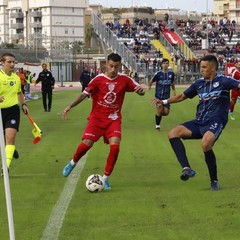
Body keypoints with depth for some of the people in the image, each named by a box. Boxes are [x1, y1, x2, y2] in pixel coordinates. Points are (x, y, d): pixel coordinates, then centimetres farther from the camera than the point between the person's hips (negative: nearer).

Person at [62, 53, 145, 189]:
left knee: (115, 146, -18)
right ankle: (73, 163, 19)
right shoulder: (99, 79, -6)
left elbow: (140, 90, 1)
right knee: (87, 144, -14)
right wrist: (70, 106, -21)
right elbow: (84, 94, -8)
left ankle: (105, 178, -2)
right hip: (97, 117, -1)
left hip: (114, 119, 1)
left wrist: (141, 90, -24)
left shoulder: (124, 80, -2)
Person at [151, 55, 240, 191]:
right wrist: (164, 102, 19)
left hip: (215, 122, -7)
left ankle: (214, 181, -13)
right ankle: (187, 169, -23)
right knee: (173, 133, -12)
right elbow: (182, 96, 26)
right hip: (199, 122, 7)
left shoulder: (223, 81, -3)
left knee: (206, 144, -34)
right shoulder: (199, 83, 14)